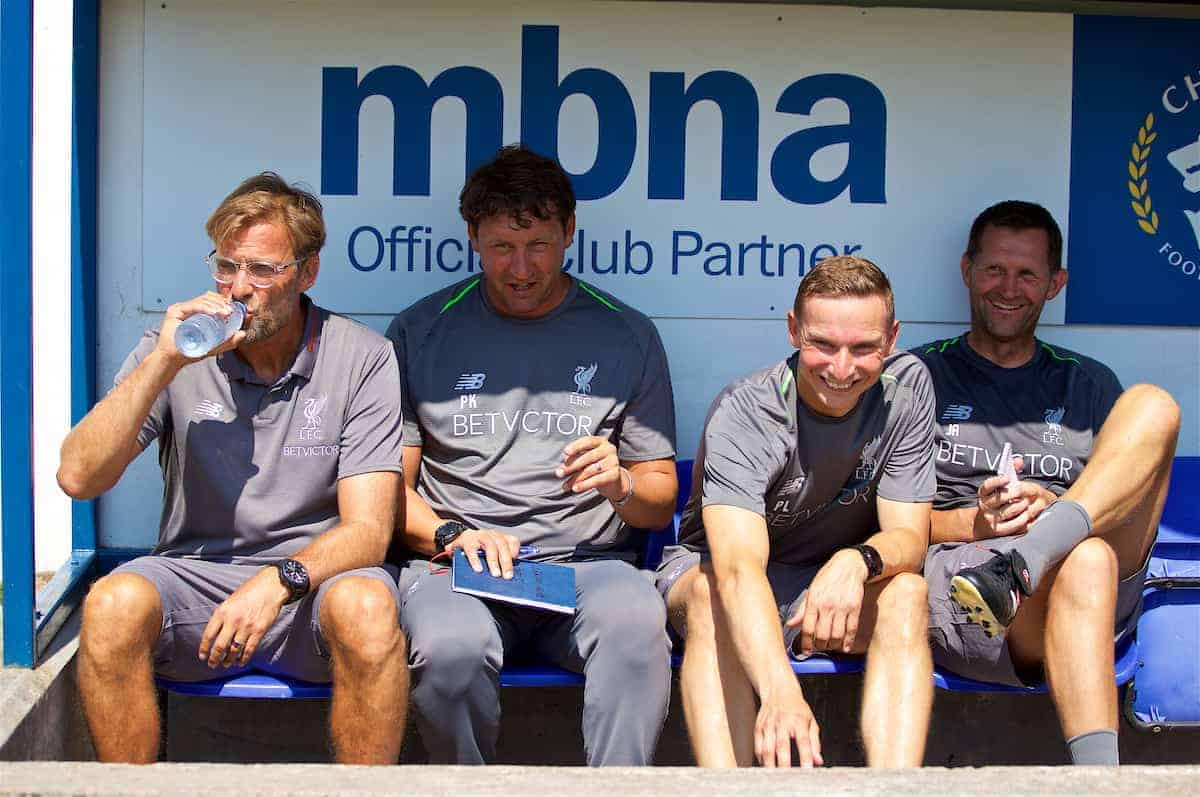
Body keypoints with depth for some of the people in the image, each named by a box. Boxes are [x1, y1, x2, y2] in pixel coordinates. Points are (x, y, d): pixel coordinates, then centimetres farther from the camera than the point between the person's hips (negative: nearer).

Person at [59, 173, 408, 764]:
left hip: (313, 576, -1)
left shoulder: (363, 359, -3)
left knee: (367, 607, -34)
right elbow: (78, 478, -7)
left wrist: (280, 581, -28)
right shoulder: (174, 350, 2)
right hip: (193, 576, 1)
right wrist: (164, 363, -15)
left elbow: (367, 528, -9)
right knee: (113, 604, -30)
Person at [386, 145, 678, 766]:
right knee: (452, 645, -35)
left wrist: (619, 484, -9)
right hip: (455, 565, 0)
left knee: (636, 620, -35)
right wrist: (452, 534, -9)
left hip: (586, 563, 0)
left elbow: (662, 503, 14)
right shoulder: (421, 331, 11)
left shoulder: (627, 336, 13)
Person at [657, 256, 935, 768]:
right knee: (712, 593, -36)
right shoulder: (742, 414, -25)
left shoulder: (906, 387, -12)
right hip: (716, 568, -3)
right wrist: (780, 692, -57)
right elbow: (739, 565, -40)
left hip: (836, 588, 3)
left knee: (906, 591, -28)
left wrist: (858, 561, -39)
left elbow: (909, 536, -12)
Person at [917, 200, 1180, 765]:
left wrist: (1053, 509, -6)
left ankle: (1024, 565, -35)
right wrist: (972, 522, -11)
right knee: (1084, 560, -39)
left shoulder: (1089, 385, 26)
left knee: (1153, 406, -16)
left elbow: (1132, 522, 17)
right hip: (955, 576, -3)